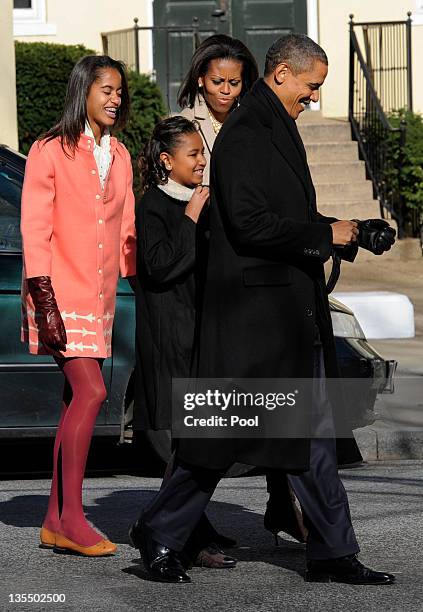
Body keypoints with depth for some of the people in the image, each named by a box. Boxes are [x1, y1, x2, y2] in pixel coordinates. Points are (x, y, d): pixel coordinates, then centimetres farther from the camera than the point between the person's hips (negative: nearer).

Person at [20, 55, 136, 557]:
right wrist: (44, 298, -17)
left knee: (77, 399, 6)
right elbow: (35, 229, -10)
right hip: (61, 294, -7)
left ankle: (56, 523, 11)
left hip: (99, 298, 7)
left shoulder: (119, 157, 15)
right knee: (91, 391, -16)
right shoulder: (50, 151, -5)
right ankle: (71, 518, -12)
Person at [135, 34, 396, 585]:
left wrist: (346, 234, 11)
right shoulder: (245, 135, -14)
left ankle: (331, 555, 12)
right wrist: (325, 234, -16)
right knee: (221, 431, -3)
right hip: (254, 308, -10)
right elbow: (249, 223, -22)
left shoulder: (278, 130, 18)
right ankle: (162, 539, 10)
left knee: (314, 434, 9)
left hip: (294, 311, 10)